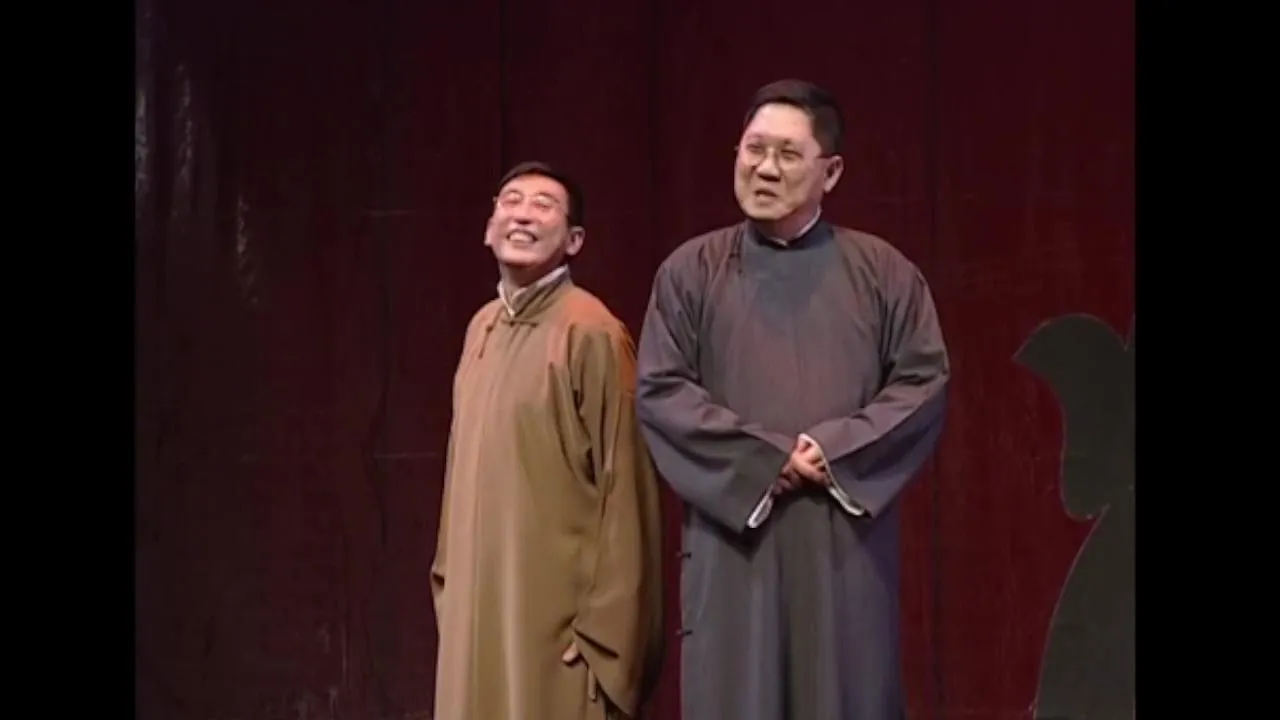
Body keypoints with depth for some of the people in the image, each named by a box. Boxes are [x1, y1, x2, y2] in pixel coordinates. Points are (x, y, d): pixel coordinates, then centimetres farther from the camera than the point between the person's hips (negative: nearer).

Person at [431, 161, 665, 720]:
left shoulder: (590, 332, -12)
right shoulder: (482, 328, 10)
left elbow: (622, 487, -14)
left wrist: (604, 625, -17)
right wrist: (448, 575, 15)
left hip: (555, 601, -7)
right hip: (479, 596, 7)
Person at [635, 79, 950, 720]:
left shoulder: (881, 271, 7)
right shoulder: (691, 271, 6)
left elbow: (926, 379, 1)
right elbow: (659, 391, -2)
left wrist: (837, 450, -13)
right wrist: (766, 459, -12)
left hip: (846, 537, 1)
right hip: (734, 534, 0)